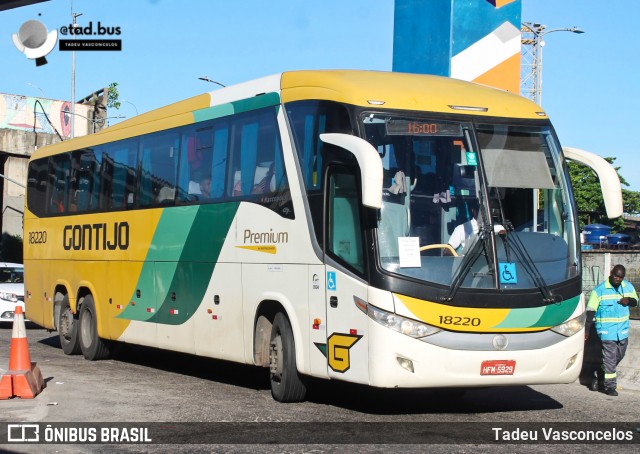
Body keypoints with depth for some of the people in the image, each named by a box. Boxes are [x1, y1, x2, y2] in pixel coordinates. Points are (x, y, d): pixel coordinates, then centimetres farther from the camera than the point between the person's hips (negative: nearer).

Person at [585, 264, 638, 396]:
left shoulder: (628, 287, 6)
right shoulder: (600, 290, -7)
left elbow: (635, 302, 19)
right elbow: (590, 310, -6)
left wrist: (628, 300, -7)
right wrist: (587, 329, -11)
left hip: (623, 329, 6)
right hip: (607, 329, -5)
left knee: (619, 355, 13)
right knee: (610, 358, -9)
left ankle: (599, 377, 31)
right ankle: (609, 386, -1)